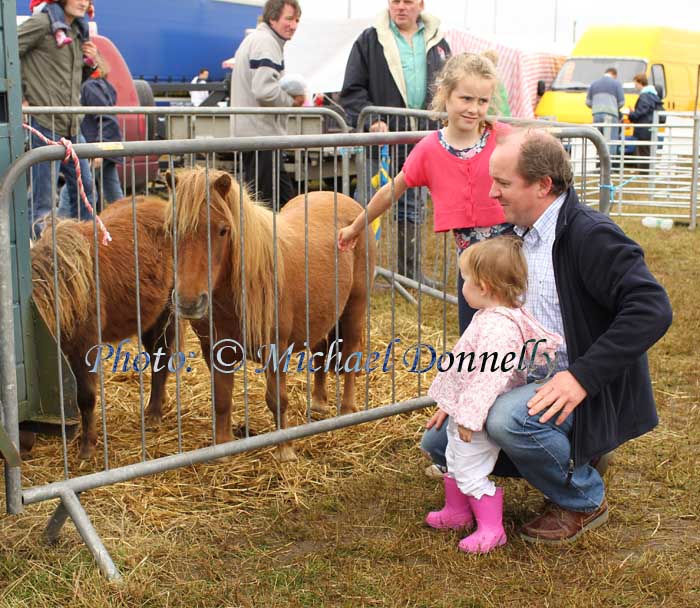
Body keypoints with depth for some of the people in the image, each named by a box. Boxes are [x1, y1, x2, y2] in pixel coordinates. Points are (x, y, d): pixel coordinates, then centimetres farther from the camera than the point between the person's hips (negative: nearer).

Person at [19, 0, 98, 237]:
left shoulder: (76, 32, 17)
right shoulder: (42, 22, -7)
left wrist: (90, 60, 7)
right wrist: (20, 97, -13)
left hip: (72, 126, 9)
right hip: (45, 123, -9)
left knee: (84, 190, 16)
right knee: (42, 200, -6)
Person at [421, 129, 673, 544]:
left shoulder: (590, 235, -19)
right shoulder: (522, 237, 9)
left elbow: (652, 308, -29)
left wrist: (581, 376, -32)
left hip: (590, 392, -9)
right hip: (531, 380, 9)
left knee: (510, 420, -36)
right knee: (440, 441, 5)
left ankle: (585, 501, -6)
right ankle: (568, 460, 14)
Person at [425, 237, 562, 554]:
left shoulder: (498, 326, -29)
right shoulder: (490, 316, 5)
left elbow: (490, 377, -32)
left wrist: (470, 417, -27)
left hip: (479, 420, -11)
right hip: (463, 412, 11)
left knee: (471, 474, -1)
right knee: (455, 464, 24)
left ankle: (491, 529, 12)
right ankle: (457, 511, 42)